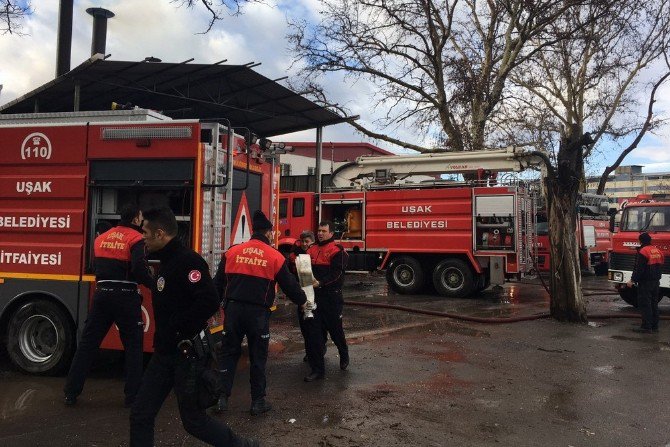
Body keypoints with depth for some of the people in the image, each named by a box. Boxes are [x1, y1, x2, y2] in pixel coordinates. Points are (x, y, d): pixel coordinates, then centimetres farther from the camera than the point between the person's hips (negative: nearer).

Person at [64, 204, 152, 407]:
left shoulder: (101, 238, 12)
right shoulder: (136, 239, -9)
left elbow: (95, 266, 17)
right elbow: (140, 268, -21)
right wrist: (153, 283, -6)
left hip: (102, 294, 5)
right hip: (126, 297, -5)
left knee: (88, 343, 13)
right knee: (133, 346, 6)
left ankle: (71, 392, 18)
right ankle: (132, 395, 9)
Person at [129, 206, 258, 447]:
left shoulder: (188, 260, -19)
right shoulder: (165, 262, 12)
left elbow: (209, 302, -29)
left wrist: (177, 328, -20)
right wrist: (162, 337, 10)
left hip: (187, 353, -9)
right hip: (165, 353, 9)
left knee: (194, 420, 4)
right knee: (141, 415, 9)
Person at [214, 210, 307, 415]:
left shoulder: (232, 252, 3)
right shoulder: (275, 257, -3)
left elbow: (218, 283, 8)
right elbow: (290, 285, 5)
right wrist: (303, 301, 22)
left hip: (233, 310, 2)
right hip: (258, 313, -2)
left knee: (228, 353, 15)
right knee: (258, 357, 10)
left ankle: (222, 397, 14)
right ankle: (258, 401, 18)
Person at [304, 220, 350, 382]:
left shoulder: (337, 251, -6)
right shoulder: (312, 250, 13)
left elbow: (336, 274, -16)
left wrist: (320, 283, -27)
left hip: (331, 297, -5)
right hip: (315, 296, 5)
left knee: (335, 329, 11)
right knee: (315, 333, 2)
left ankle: (344, 356, 40)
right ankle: (317, 369, 10)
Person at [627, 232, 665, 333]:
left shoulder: (643, 252, -16)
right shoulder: (657, 251, 11)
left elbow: (639, 269, -19)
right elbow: (660, 266, 19)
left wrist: (632, 280, -14)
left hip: (645, 283, -9)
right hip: (656, 281, 9)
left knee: (644, 305, -5)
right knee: (654, 304, 14)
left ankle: (646, 327, -5)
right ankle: (654, 326, 18)